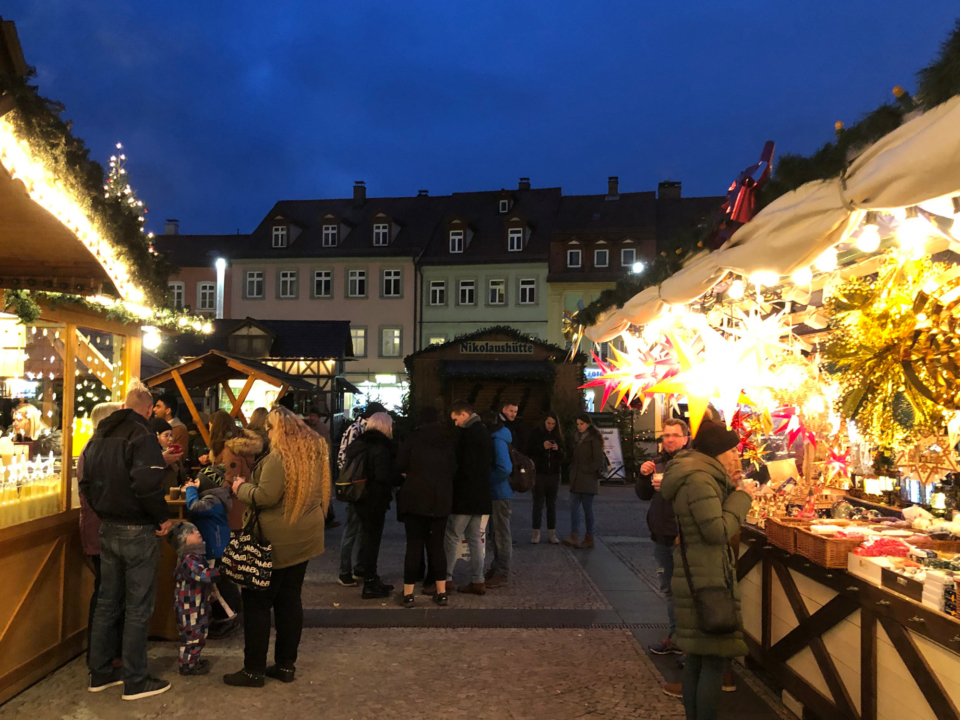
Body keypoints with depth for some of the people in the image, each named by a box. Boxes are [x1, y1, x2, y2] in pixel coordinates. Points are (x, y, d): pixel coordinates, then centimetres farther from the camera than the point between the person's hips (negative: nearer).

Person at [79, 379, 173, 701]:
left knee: (107, 601, 17)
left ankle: (100, 673, 27)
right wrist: (162, 518, -15)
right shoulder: (141, 436, -17)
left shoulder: (99, 436, 9)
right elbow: (147, 484, -27)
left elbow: (86, 482, 13)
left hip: (107, 529, 8)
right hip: (137, 531, -8)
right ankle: (135, 681, 11)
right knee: (138, 607, 2)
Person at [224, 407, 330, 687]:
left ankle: (254, 669, 11)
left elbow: (266, 496, -24)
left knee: (258, 603, 4)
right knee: (290, 599, 14)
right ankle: (286, 664, 21)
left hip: (276, 540, -8)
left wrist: (241, 488, -7)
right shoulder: (315, 453, 6)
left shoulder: (278, 458, -19)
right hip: (305, 537, 8)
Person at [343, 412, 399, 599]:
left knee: (367, 538, 18)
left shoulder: (357, 444, 9)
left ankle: (371, 580, 29)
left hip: (360, 498, 8)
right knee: (372, 540, 1)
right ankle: (369, 585, 9)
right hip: (375, 500, -8)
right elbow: (385, 476, -25)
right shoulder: (381, 447, -18)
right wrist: (401, 478, -10)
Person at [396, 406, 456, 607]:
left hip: (415, 498, -3)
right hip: (442, 500, 3)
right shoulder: (450, 440, 4)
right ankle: (441, 592, 12)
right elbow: (454, 468, 11)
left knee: (414, 545, 2)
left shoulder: (413, 439, -5)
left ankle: (408, 593, 3)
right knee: (437, 545, 11)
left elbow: (400, 466, -3)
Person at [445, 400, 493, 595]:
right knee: (474, 537, 11)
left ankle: (446, 578, 2)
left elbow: (463, 465, -19)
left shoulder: (468, 433, -16)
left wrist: (454, 488, -8)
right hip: (480, 493, 9)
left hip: (466, 493, -9)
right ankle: (477, 581, 12)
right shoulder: (483, 431, 14)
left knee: (452, 536, -2)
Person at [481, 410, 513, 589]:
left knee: (501, 534, -1)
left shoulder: (498, 441, -19)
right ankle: (497, 568, 28)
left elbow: (505, 469, -28)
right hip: (495, 493, 10)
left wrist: (486, 481, -17)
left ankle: (503, 573, 7)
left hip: (500, 493, -10)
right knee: (496, 534, 17)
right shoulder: (495, 439, 11)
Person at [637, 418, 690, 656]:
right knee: (669, 590, 17)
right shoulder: (658, 462, 10)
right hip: (661, 536, 7)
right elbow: (644, 495, 13)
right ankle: (674, 638, 30)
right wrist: (644, 476, -4)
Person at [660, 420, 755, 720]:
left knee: (696, 656, 17)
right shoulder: (698, 480, -19)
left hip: (697, 575, 11)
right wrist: (741, 496, -12)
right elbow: (718, 530, -22)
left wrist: (731, 489, 9)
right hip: (708, 578, -11)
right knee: (714, 659, -3)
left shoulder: (701, 476, 14)